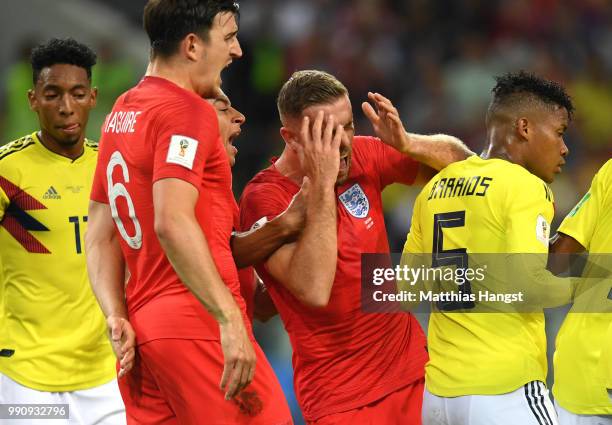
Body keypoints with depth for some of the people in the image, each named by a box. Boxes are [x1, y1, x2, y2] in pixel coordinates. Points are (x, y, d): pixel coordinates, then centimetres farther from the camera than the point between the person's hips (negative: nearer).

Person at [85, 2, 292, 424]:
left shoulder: (121, 114, 17)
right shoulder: (188, 111, -10)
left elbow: (101, 235, 15)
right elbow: (172, 223, -23)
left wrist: (117, 318, 6)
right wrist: (229, 319, -24)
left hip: (142, 332, 9)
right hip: (197, 325, -9)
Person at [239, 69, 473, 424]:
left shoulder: (362, 157, -1)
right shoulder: (265, 197, -17)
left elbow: (461, 162, 8)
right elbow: (314, 290, -30)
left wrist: (407, 144, -13)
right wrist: (322, 185, -28)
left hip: (412, 366, 6)